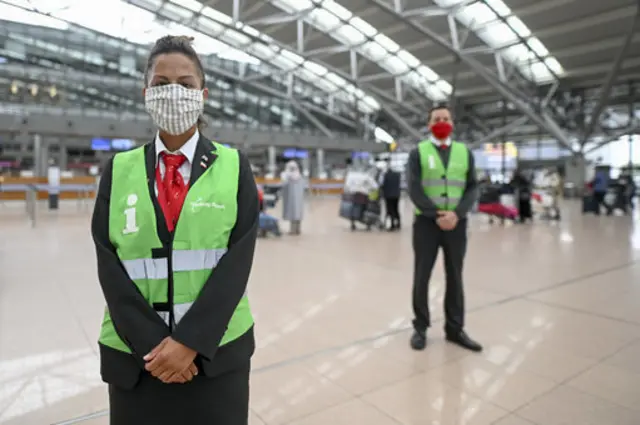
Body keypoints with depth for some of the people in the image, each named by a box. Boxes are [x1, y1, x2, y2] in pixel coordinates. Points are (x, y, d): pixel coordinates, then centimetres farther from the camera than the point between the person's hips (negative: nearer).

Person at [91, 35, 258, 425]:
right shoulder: (119, 170, 3)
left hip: (216, 351, -1)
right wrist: (152, 343, -11)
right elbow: (110, 266, -3)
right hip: (135, 354, 2)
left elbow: (238, 260, -9)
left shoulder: (233, 166, -2)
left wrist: (189, 340, -14)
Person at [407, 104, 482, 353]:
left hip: (457, 223, 3)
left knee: (455, 277, 10)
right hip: (426, 222, -2)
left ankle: (455, 329, 23)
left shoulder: (464, 152, 10)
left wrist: (456, 214, -13)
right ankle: (420, 328, 19)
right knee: (422, 277, 5)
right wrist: (436, 215, -16)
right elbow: (414, 189, -7)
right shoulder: (418, 152, 1)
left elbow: (472, 188, 3)